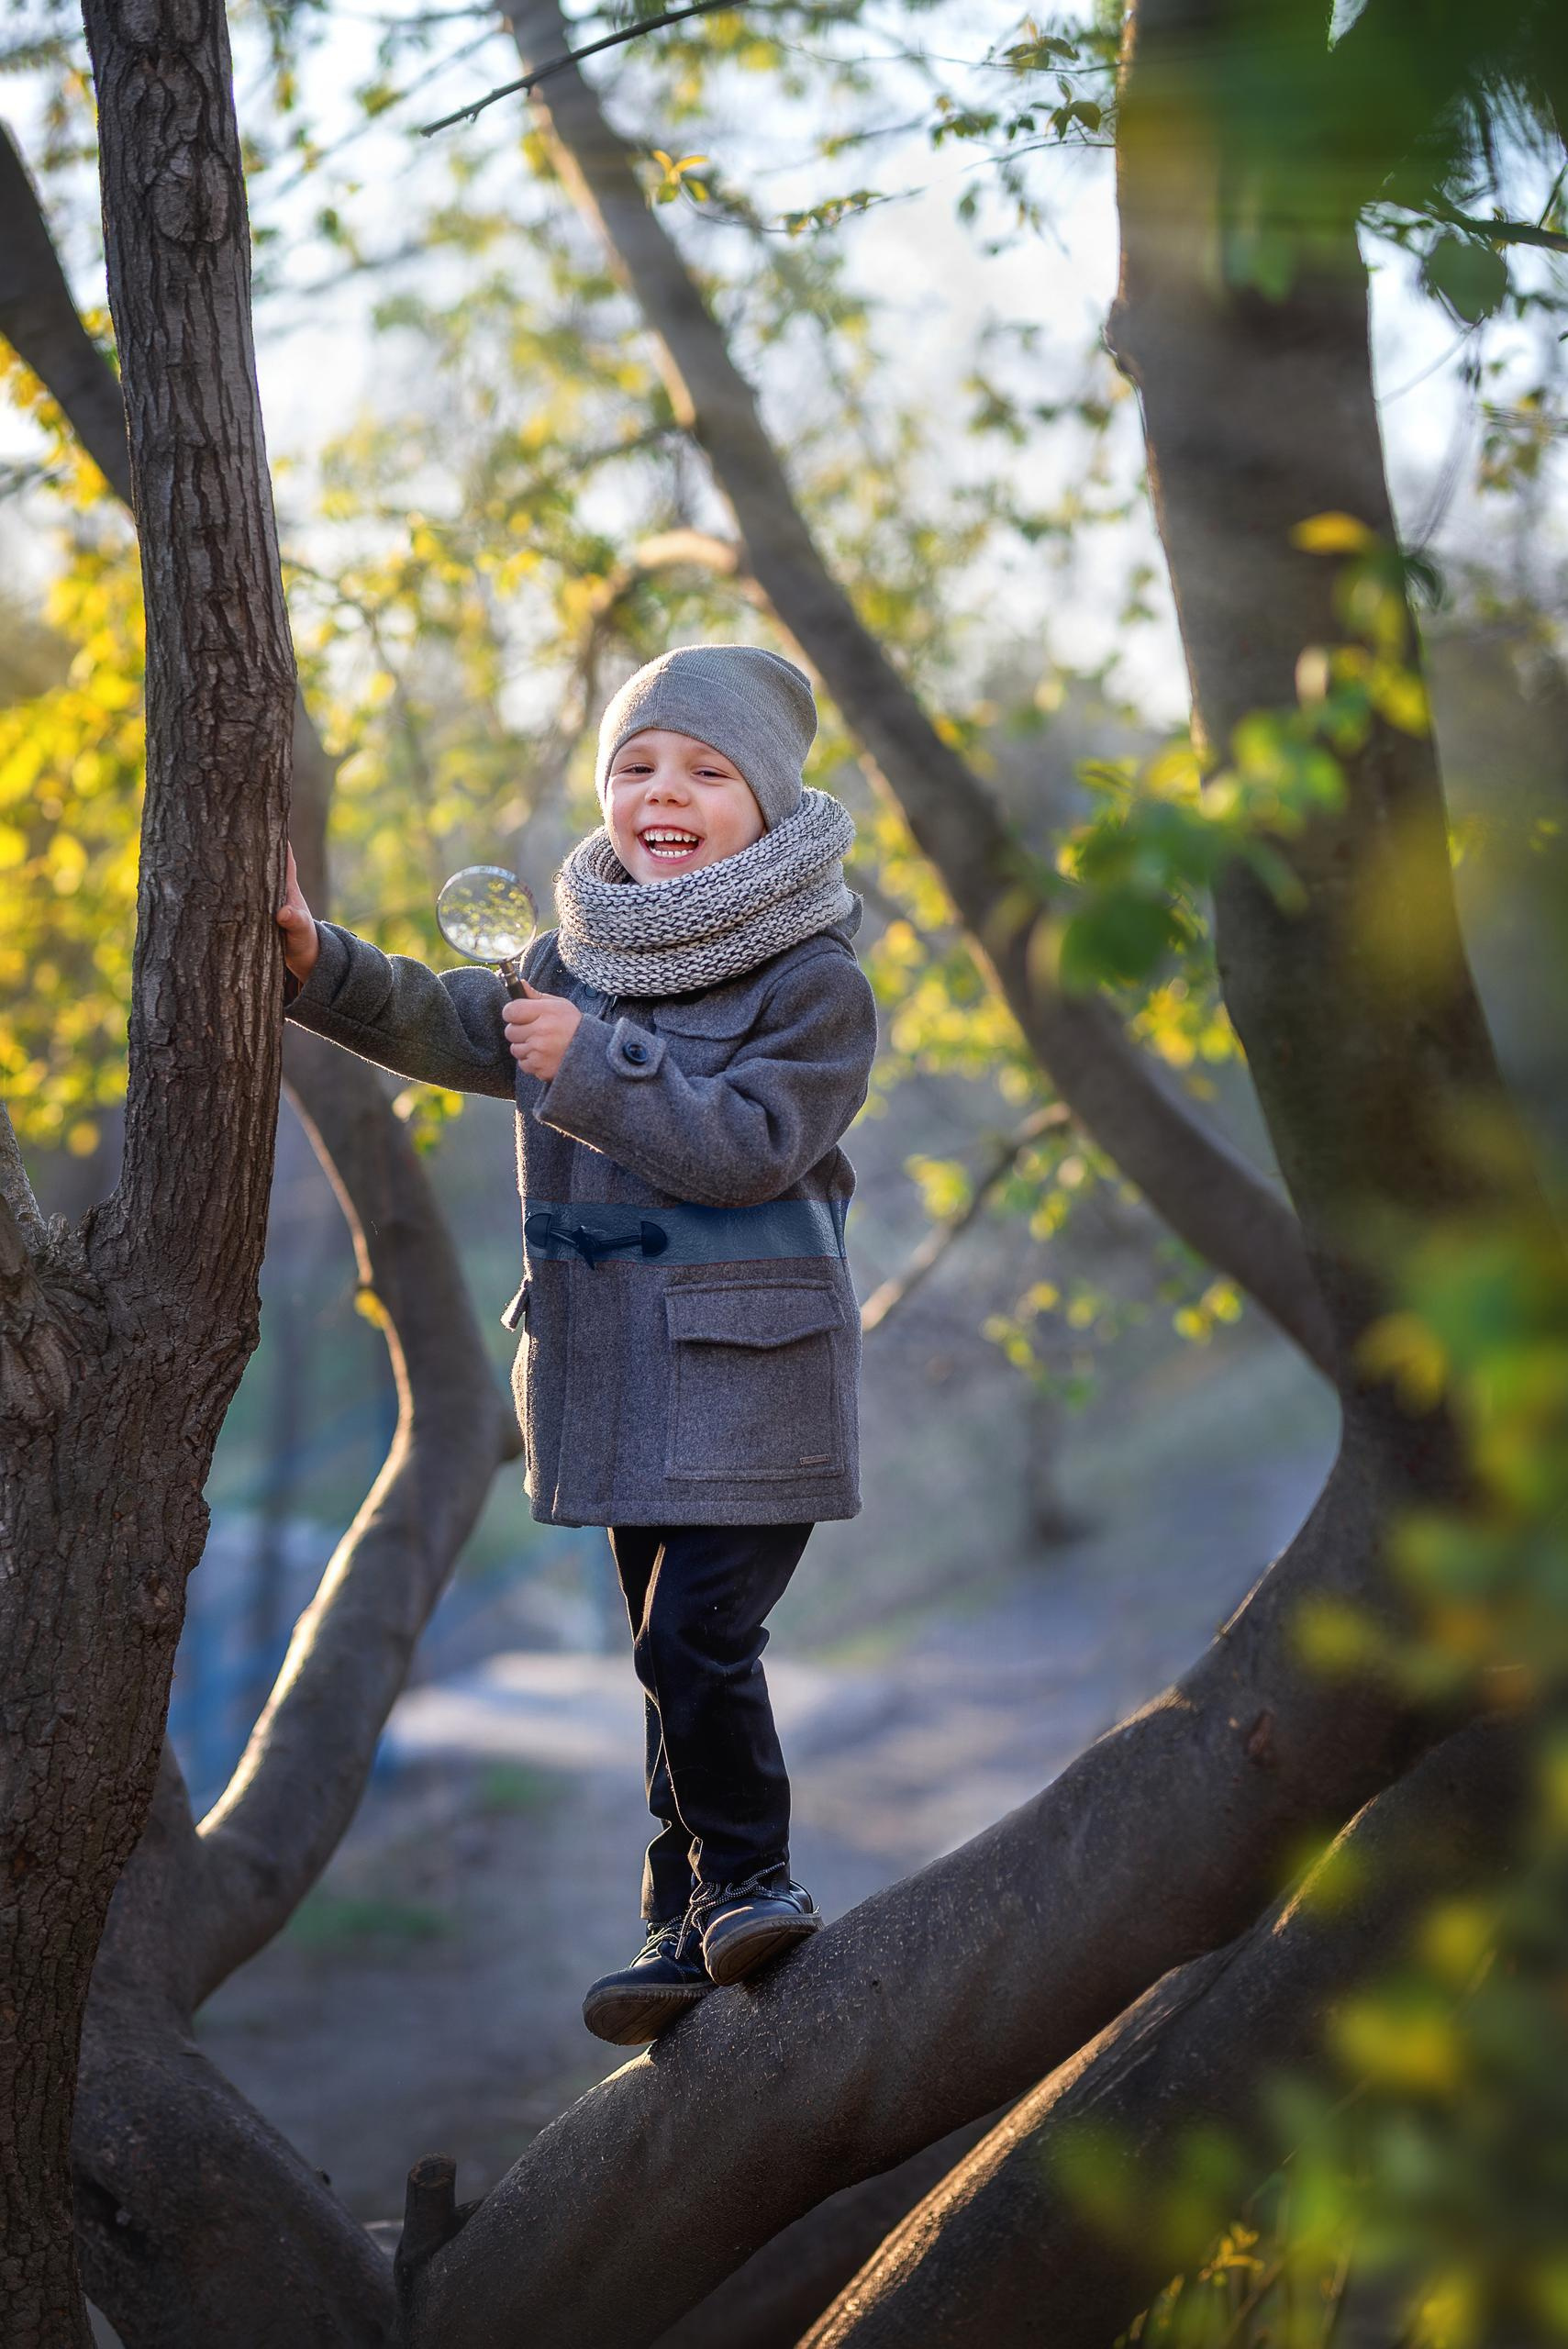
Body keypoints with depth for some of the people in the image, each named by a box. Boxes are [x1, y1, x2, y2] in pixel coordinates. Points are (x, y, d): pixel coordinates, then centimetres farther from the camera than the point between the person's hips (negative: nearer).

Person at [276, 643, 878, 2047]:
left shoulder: (814, 980, -9)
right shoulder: (583, 952, 11)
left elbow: (752, 1145, -19)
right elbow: (457, 1029, 10)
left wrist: (596, 1068, -22)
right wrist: (322, 965, -6)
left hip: (749, 1369, -6)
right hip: (621, 1369, 6)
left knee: (700, 1639, -14)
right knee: (666, 1647, 12)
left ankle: (743, 1878, 7)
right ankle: (694, 1926, 19)